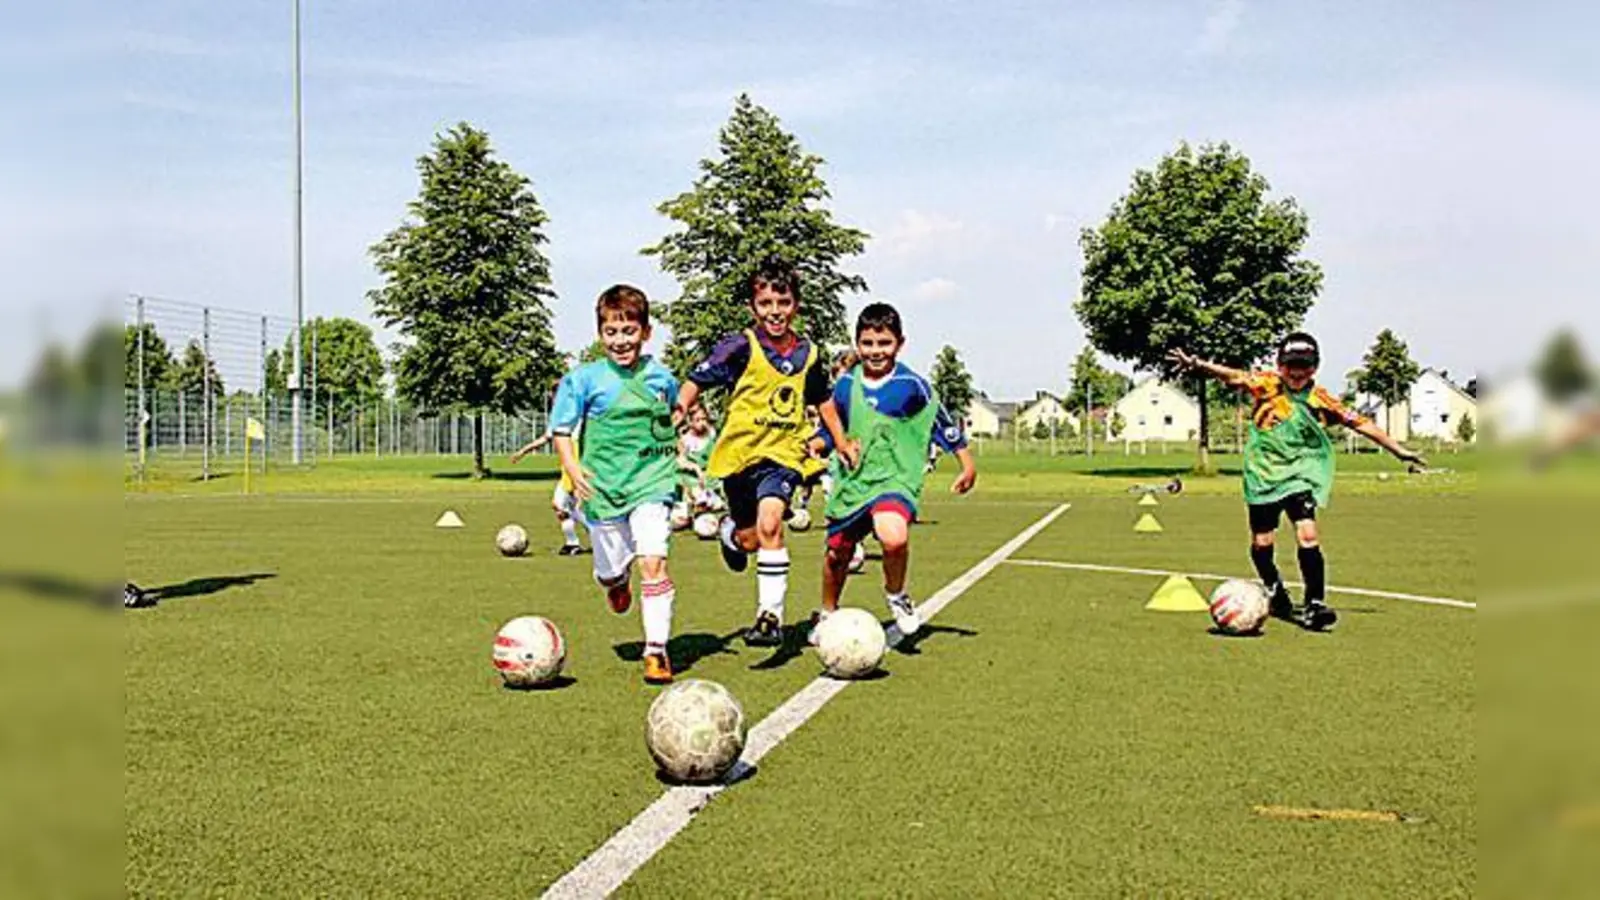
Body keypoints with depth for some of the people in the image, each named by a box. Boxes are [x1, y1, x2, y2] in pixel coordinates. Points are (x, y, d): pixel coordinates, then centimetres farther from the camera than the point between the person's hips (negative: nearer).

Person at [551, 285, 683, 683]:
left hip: (652, 482, 0)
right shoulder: (584, 379, -4)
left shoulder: (661, 377, 3)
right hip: (603, 485, 0)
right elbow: (561, 429, 2)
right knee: (610, 570, 12)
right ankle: (617, 582, 52)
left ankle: (657, 649, -7)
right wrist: (572, 467, -12)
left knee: (653, 563, -16)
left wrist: (678, 457, 15)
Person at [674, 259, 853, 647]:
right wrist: (680, 408, -26)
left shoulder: (808, 354, 5)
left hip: (783, 454, 1)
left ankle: (771, 614, -16)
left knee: (769, 524, -23)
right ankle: (731, 530, 51)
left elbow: (823, 400, 21)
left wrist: (842, 443, 25)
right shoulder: (740, 347, -8)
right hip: (739, 452, -1)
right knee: (750, 539, 11)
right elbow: (697, 379, -8)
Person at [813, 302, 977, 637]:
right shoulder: (846, 385, 2)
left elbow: (943, 423, 3)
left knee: (894, 537, -32)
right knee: (837, 553, 14)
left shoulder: (913, 386, -9)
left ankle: (896, 595, -1)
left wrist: (967, 464, 7)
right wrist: (816, 444, -2)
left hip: (895, 478, -4)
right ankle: (827, 614, 42)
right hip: (851, 481, 4)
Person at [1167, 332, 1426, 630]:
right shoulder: (1266, 385, -6)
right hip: (1264, 474, 0)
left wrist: (1398, 449, 7)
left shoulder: (1320, 400, -2)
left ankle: (1314, 605, -10)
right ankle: (1276, 594, 32)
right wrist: (1198, 365, -39)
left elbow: (1360, 423, 4)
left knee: (1307, 535, -17)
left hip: (1301, 474, 0)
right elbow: (1232, 376, -21)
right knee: (1261, 542, 5)